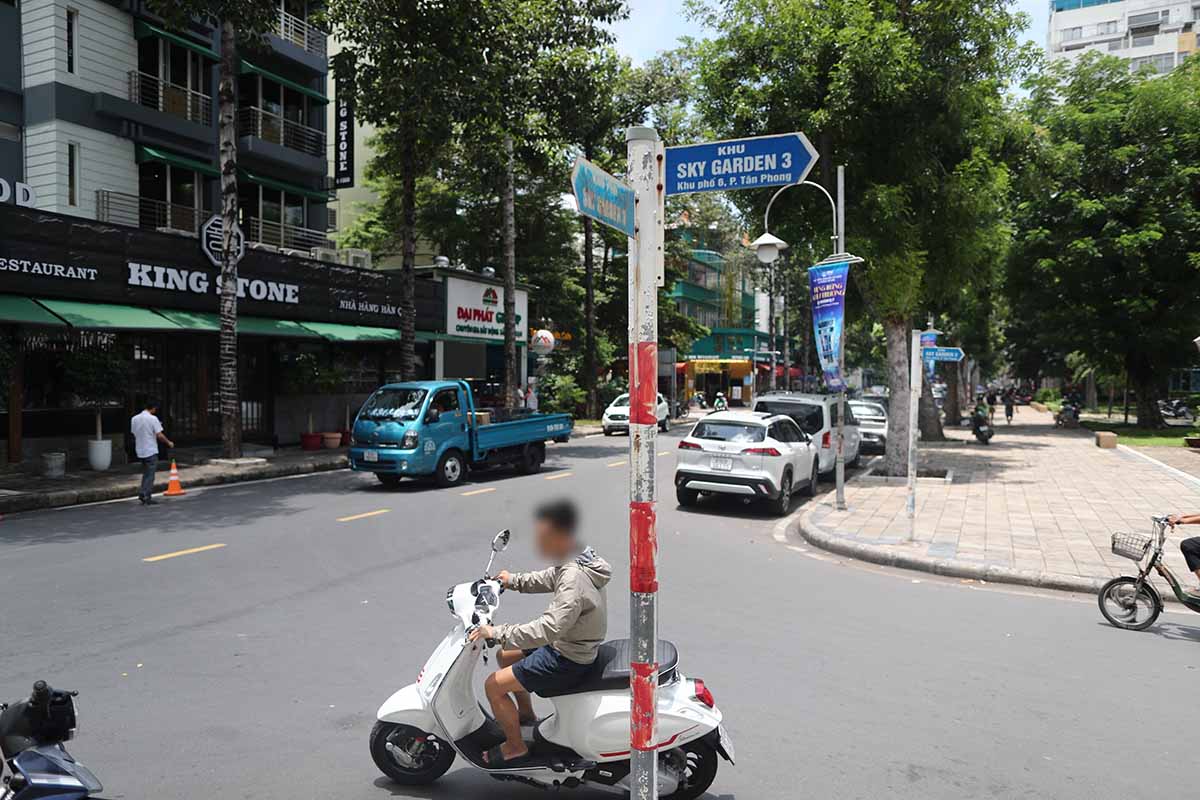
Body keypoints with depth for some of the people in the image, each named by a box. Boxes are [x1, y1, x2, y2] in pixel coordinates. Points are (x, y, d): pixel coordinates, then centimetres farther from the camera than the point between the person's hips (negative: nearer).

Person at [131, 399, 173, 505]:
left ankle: (142, 492, 11)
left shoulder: (134, 419, 5)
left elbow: (134, 434, 10)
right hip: (151, 451, -6)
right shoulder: (153, 418, -14)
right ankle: (146, 497, 0)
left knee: (145, 473, 19)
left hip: (140, 451, 6)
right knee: (150, 475, 0)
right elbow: (159, 435, -15)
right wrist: (168, 442, -1)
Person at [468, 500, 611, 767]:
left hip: (568, 661, -10)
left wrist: (497, 632, -33)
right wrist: (514, 580, 13)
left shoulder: (574, 580, -33)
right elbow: (548, 579, 18)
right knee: (505, 656, 23)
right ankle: (526, 716, 38)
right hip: (568, 644, 10)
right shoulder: (577, 560, -3)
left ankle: (516, 747, 13)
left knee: (494, 685, -5)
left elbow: (549, 628, -38)